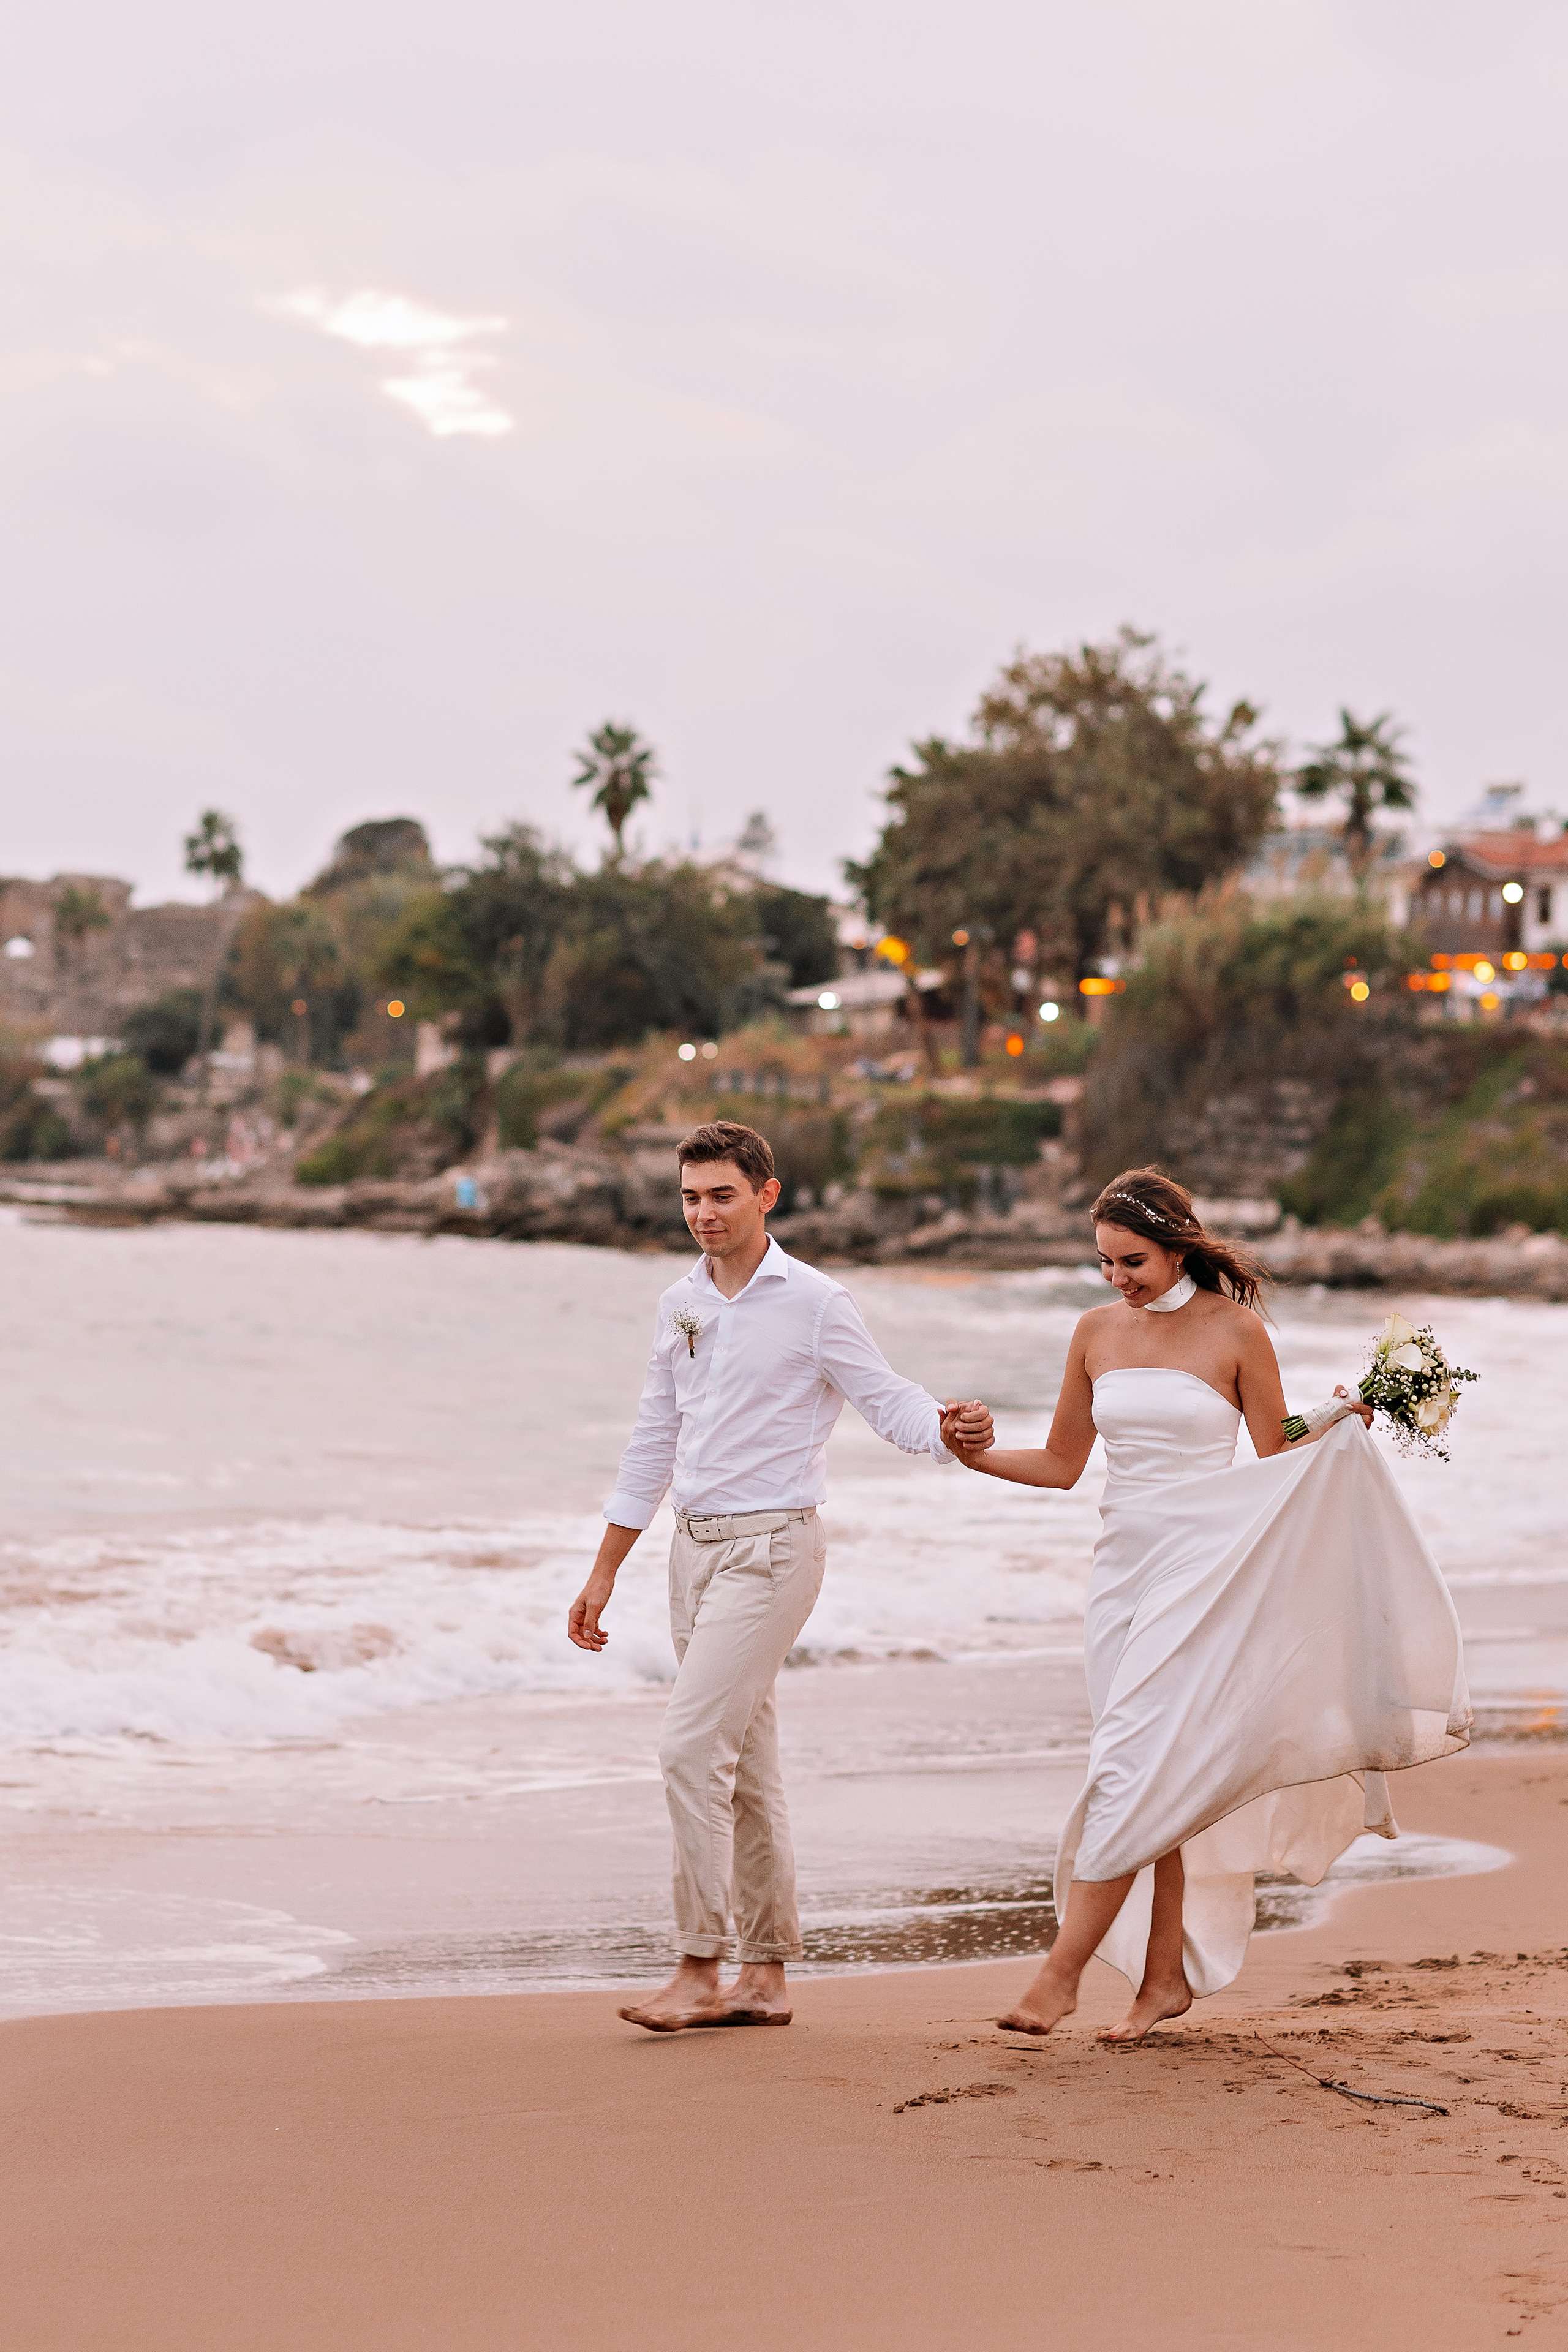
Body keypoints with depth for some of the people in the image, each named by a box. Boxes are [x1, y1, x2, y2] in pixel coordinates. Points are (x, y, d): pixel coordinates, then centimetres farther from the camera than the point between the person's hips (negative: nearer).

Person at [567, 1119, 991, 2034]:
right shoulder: (680, 1306, 12)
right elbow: (654, 1445, 18)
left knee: (694, 1745, -16)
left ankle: (702, 1970, -11)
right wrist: (604, 1574, 19)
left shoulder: (815, 1302, -7)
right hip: (697, 1547, 7)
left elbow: (888, 1400, -8)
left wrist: (950, 1429, -32)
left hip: (772, 1547, -7)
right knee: (744, 1767, 9)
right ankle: (766, 1977, 14)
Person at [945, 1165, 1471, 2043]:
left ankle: (1063, 1971, -12)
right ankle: (1168, 1972, 13)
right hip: (1124, 1566, 5)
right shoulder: (1097, 1333, 8)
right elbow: (1062, 1464, 15)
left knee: (1135, 1769, -12)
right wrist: (976, 1455, 1)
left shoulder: (1237, 1331, -4)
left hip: (1204, 1569, -5)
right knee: (1160, 1783, 6)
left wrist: (1331, 1434, -16)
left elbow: (1276, 1462, 3)